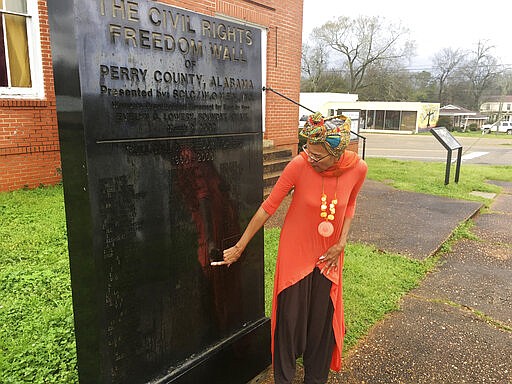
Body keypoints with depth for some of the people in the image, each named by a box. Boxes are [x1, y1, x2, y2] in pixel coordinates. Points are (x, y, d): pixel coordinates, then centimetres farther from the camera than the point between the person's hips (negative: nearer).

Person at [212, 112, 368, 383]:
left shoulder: (357, 168, -15)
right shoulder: (299, 165, -24)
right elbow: (268, 207, -16)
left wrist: (342, 242, -4)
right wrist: (240, 247, -12)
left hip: (329, 255, 3)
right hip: (296, 251, -2)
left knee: (322, 319, 14)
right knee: (290, 317, 7)